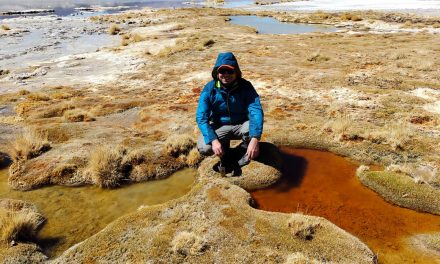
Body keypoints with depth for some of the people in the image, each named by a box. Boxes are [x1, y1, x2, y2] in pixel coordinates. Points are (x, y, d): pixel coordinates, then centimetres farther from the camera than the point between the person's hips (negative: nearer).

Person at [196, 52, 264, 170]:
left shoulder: (246, 86, -17)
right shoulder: (210, 89, -16)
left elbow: (256, 111, -28)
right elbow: (201, 117, -20)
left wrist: (255, 139, -44)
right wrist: (213, 140, -35)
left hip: (241, 125, 0)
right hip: (220, 127, 1)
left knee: (254, 127, -35)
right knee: (203, 148, -25)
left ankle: (245, 148, 1)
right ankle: (223, 151, 12)